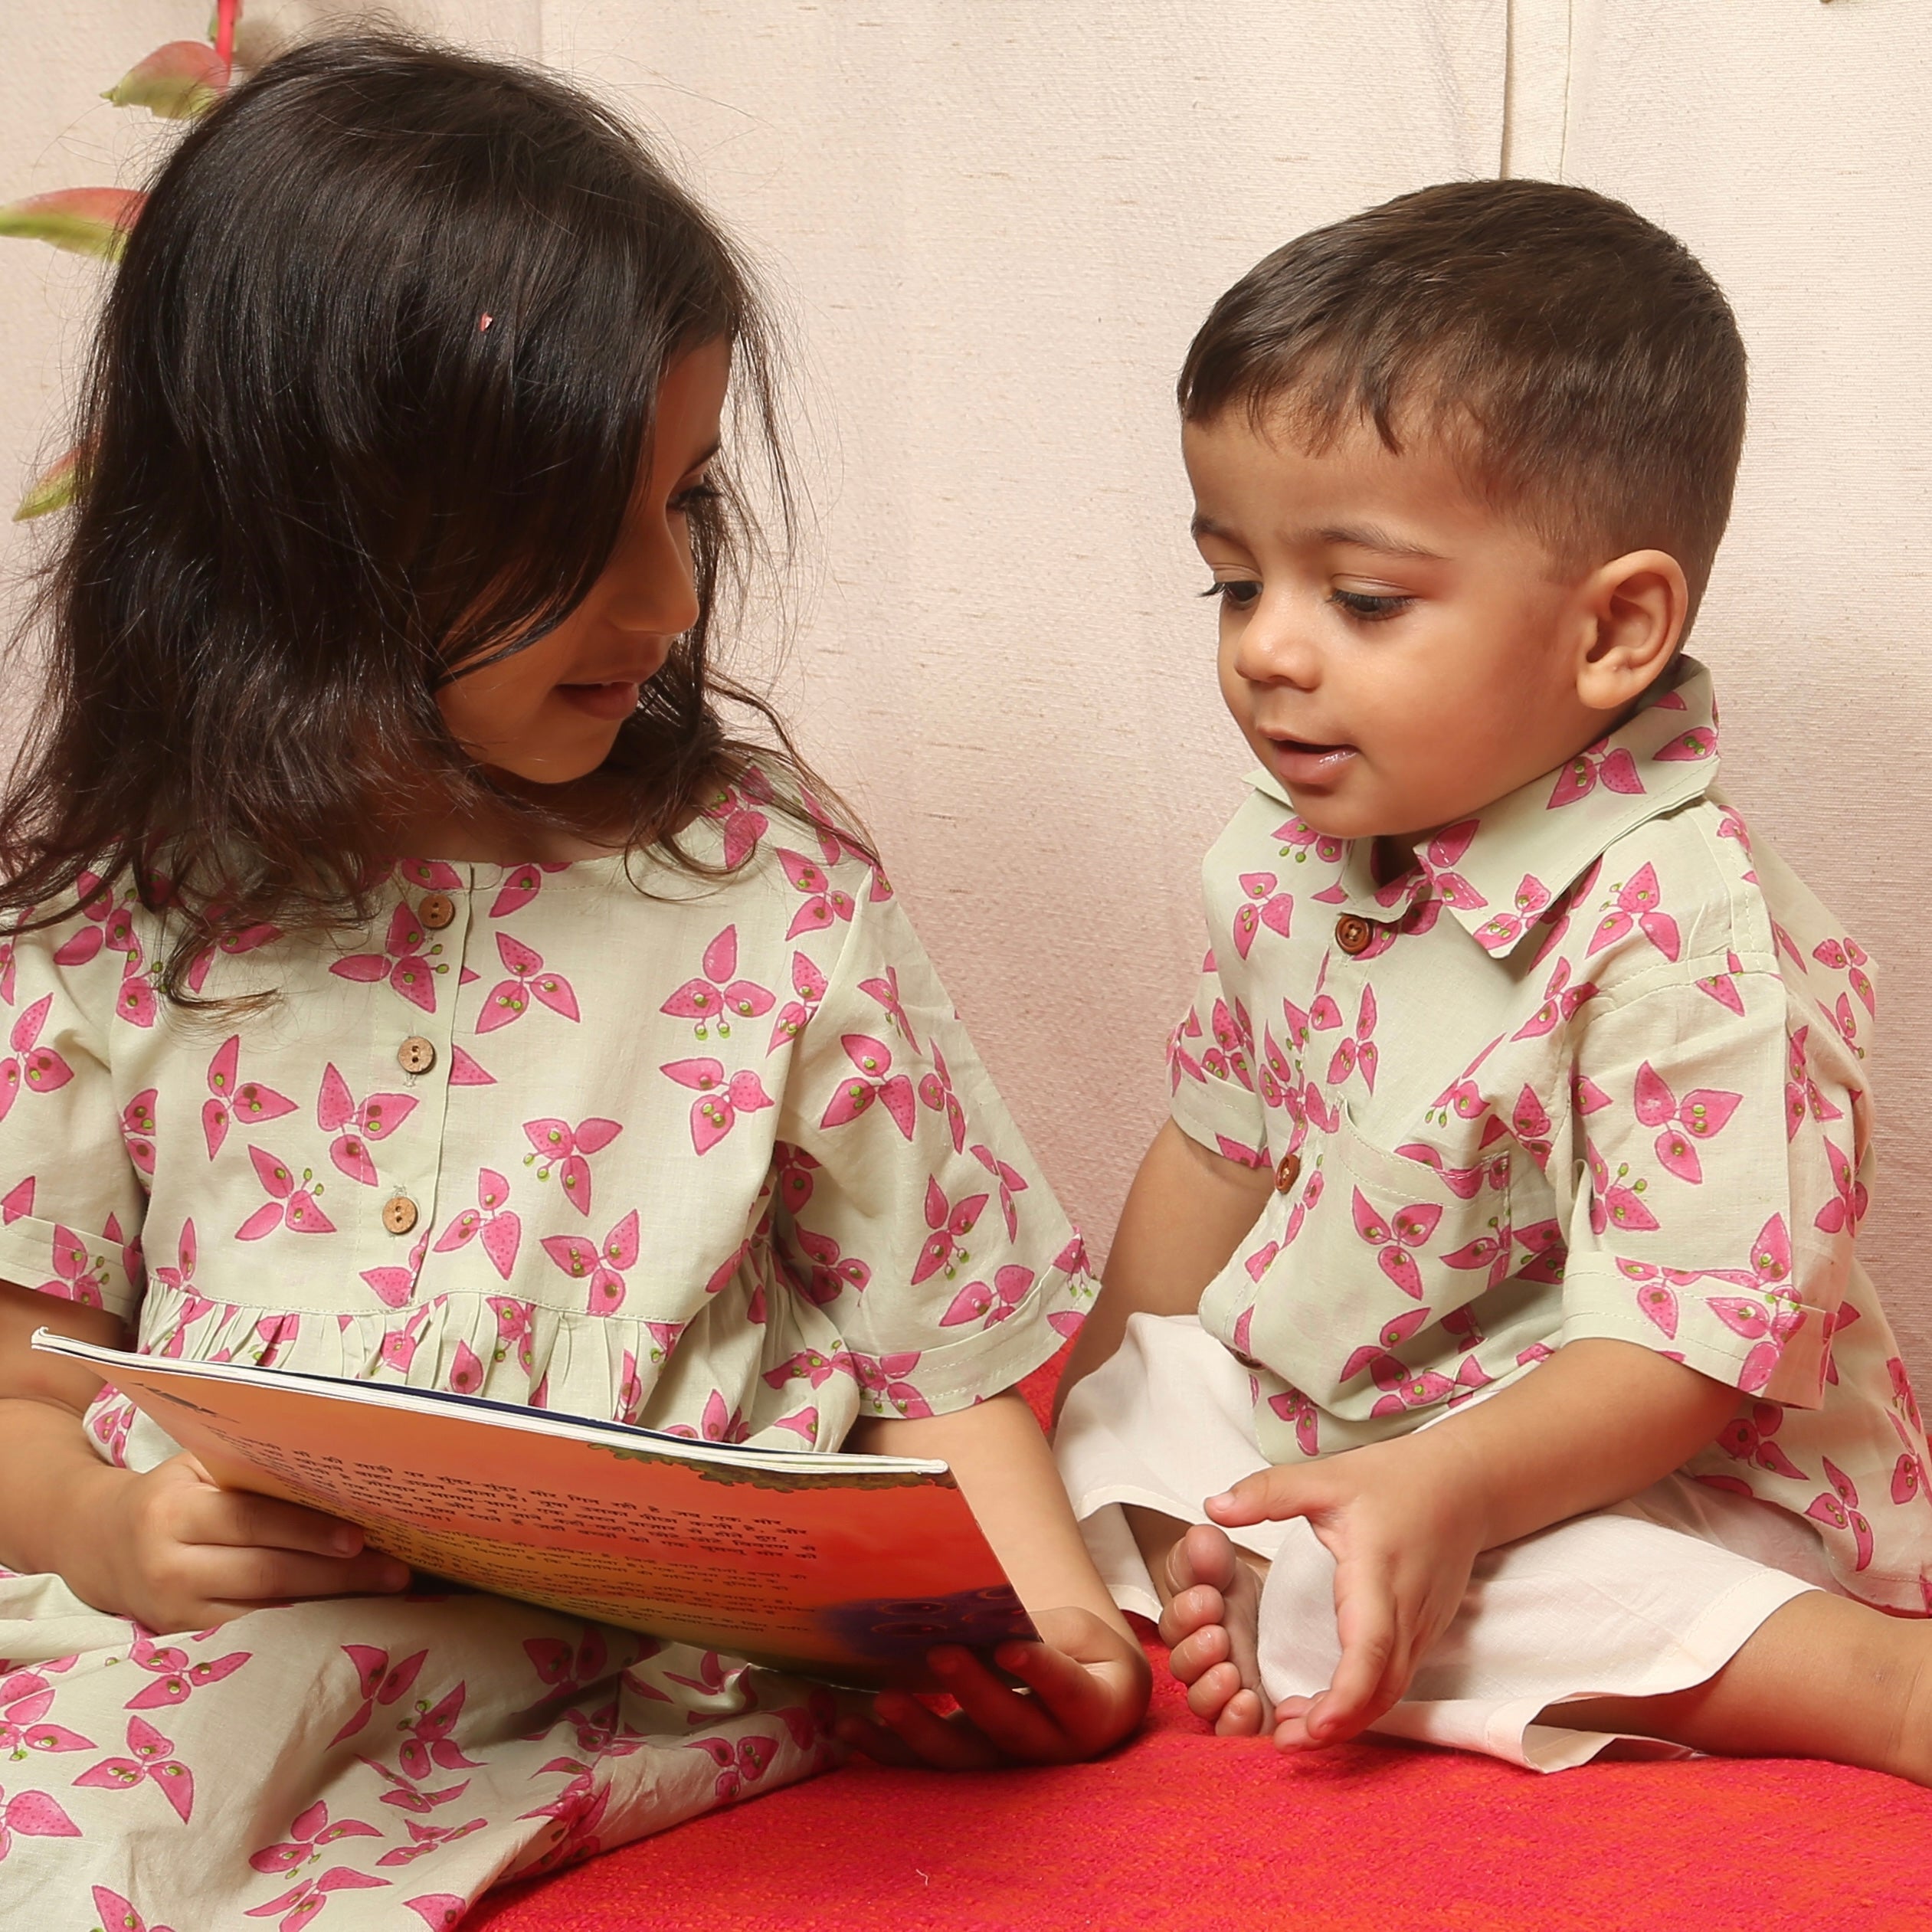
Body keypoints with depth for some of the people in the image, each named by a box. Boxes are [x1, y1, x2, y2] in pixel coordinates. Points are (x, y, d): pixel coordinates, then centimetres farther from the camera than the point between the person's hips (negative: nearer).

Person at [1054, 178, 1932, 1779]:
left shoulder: (1681, 932, -25)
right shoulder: (1291, 862, 0)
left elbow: (1703, 1335, -24)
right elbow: (1217, 1149, 12)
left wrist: (1453, 1491, -36)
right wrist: (1131, 1469, 9)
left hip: (1659, 1493, -10)